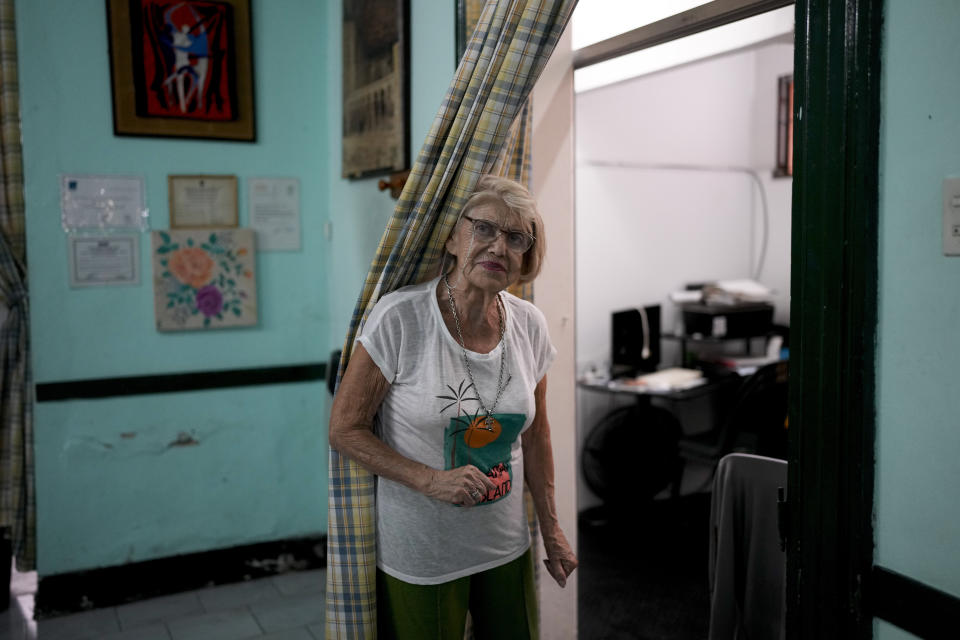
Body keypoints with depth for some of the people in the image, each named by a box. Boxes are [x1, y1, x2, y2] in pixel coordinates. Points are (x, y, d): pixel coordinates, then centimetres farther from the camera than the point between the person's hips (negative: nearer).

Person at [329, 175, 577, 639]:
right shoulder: (399, 317, -19)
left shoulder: (529, 325, -4)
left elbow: (534, 435, 7)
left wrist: (552, 531, 10)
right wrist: (432, 481, -22)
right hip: (419, 556, -4)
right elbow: (345, 429, -13)